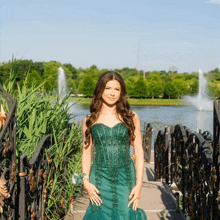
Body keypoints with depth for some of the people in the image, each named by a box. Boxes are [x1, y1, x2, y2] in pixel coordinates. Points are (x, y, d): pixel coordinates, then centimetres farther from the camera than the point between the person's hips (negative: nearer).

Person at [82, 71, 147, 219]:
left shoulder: (131, 117, 4)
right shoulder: (90, 121, 6)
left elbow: (139, 152, 3)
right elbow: (86, 153, 9)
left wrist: (139, 184, -4)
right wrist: (86, 181, -3)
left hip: (125, 179, 0)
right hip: (100, 178, 1)